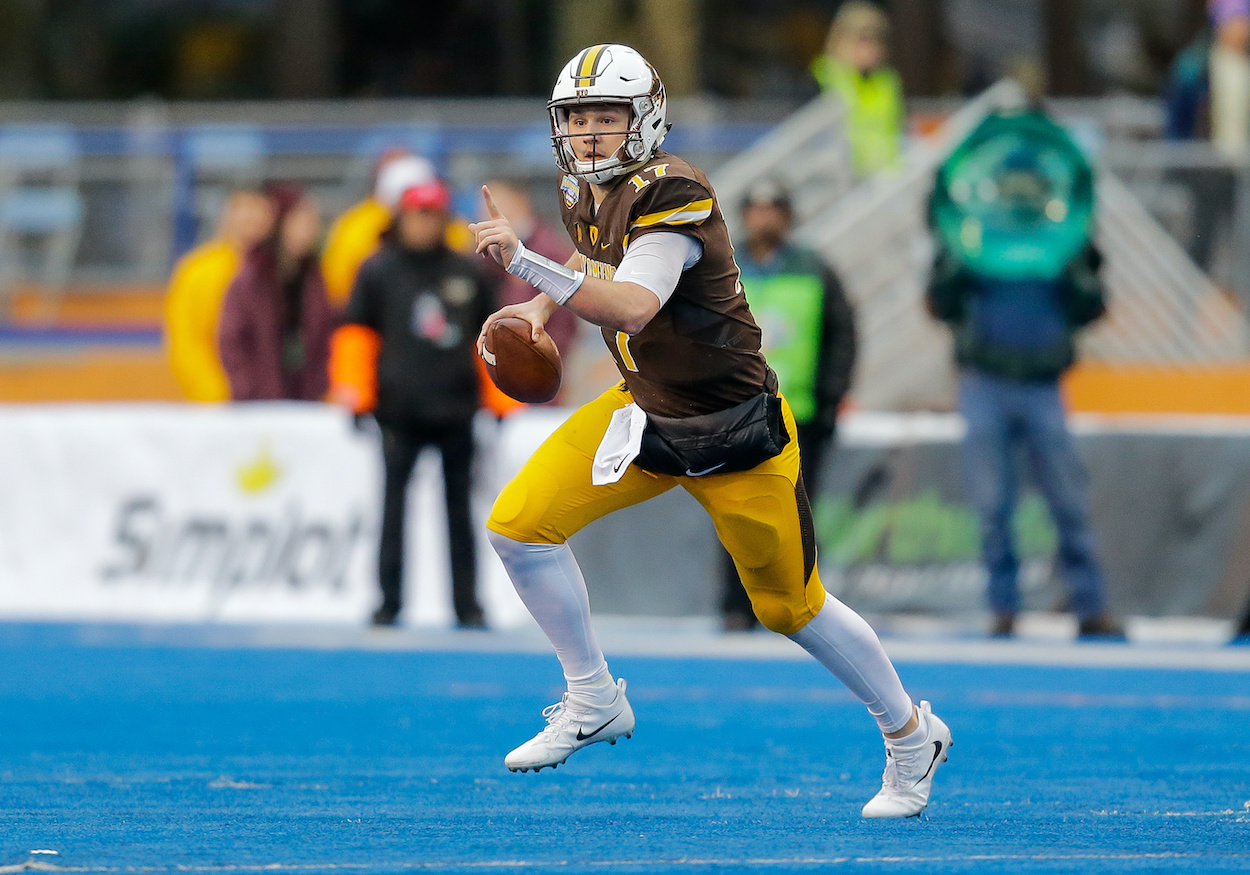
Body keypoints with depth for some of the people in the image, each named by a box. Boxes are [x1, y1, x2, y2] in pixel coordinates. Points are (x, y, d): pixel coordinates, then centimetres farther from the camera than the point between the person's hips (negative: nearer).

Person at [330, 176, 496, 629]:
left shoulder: (470, 274, 9)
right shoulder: (378, 272, 4)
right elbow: (354, 332, 5)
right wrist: (355, 397, -3)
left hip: (456, 411, 2)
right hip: (399, 409, -2)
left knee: (459, 508, 5)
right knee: (394, 503, -2)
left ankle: (467, 604, 8)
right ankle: (389, 601, 1)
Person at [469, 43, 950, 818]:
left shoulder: (671, 195, -26)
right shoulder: (585, 194, -1)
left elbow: (632, 308, -41)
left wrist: (524, 263, -48)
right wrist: (541, 309, 3)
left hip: (734, 428, -7)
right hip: (647, 408, 7)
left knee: (791, 605, 3)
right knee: (518, 524, -8)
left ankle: (911, 737, 26)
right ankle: (594, 704, 9)